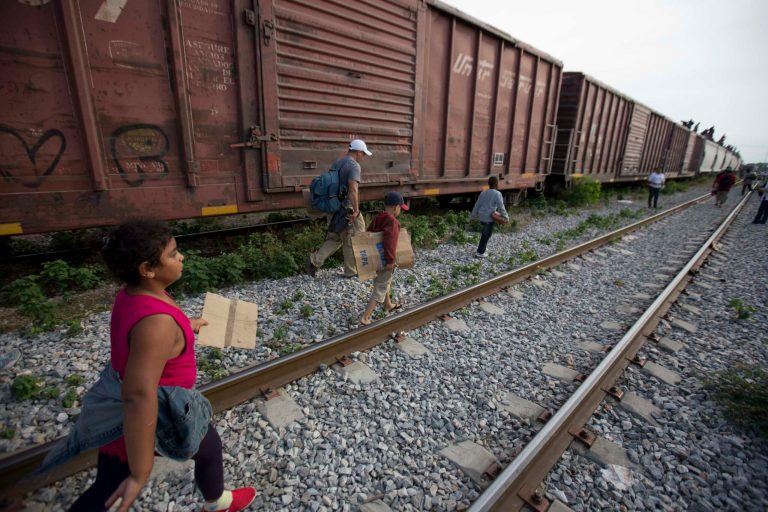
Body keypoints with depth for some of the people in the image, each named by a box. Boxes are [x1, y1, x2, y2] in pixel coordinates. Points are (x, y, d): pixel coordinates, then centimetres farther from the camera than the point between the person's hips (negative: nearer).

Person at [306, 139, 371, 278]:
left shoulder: (336, 163, 13)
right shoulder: (354, 165, -13)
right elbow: (353, 189, -26)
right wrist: (356, 210, -26)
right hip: (346, 209, -8)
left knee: (335, 238, 17)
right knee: (352, 240, 7)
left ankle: (315, 260, 4)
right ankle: (351, 271, 19)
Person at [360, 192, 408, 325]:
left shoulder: (378, 218, 3)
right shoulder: (392, 221, -23)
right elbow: (390, 242, -35)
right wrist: (390, 260, -31)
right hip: (384, 261, -9)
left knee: (385, 283, 29)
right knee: (380, 290, 1)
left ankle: (388, 305, 49)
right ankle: (365, 318, 3)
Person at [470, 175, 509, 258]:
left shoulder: (483, 193, 6)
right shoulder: (497, 194, -11)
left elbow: (477, 205, 10)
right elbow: (501, 207, -11)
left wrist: (473, 216, 18)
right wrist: (506, 216, -1)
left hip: (481, 216, 6)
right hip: (489, 217, -6)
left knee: (485, 233, 22)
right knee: (486, 235, 5)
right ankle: (480, 253, 10)